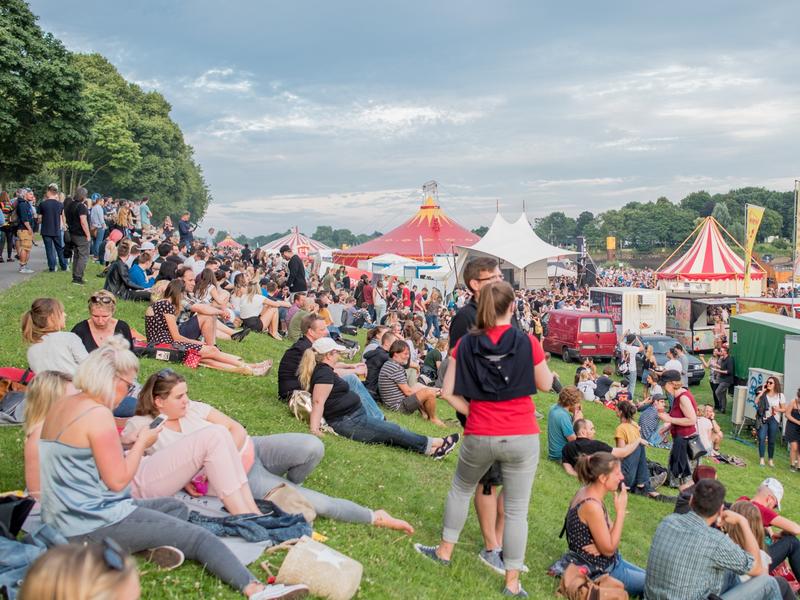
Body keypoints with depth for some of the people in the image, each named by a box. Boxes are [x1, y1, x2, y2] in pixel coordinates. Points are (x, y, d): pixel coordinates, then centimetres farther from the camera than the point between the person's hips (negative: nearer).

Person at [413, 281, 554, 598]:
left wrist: (471, 412, 8)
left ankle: (444, 551, 38)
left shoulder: (466, 344, -3)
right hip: (522, 437, -1)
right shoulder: (527, 342, -7)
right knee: (516, 510, 7)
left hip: (479, 437, 1)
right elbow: (545, 386, 5)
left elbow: (448, 392, -3)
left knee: (461, 488, 26)